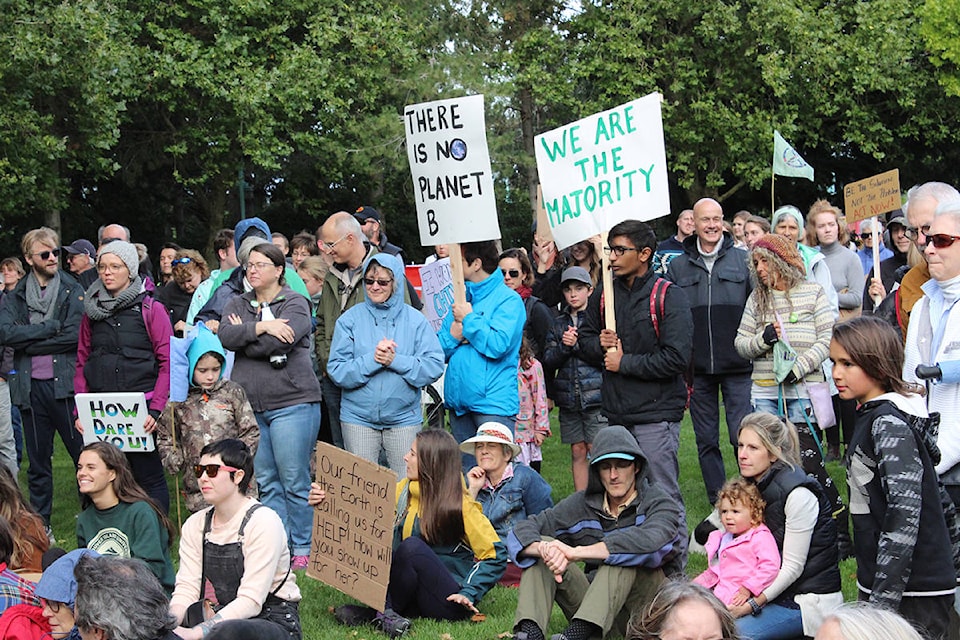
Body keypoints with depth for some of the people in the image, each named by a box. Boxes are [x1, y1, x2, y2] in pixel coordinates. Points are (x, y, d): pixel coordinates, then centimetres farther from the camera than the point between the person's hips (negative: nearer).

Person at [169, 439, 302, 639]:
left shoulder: (264, 522, -15)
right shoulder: (195, 525, 5)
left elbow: (250, 601, -21)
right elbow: (186, 588, -2)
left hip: (274, 621, -5)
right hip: (226, 618, 5)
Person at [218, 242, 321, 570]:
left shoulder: (295, 304, 0)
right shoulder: (238, 305, 15)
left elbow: (276, 344, -17)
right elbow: (226, 336, -4)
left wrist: (243, 335, -3)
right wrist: (260, 327, -16)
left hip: (291, 403, -5)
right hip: (249, 406, 5)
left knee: (294, 480, -2)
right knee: (265, 481, 8)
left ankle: (302, 548, 7)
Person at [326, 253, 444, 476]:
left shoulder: (415, 320, 1)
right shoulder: (350, 319, 1)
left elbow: (434, 367, -7)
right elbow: (337, 372, -6)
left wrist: (395, 360, -18)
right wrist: (371, 360, -19)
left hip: (404, 417, 0)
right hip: (358, 418, 0)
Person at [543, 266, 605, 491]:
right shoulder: (559, 323, 12)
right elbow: (548, 361, 6)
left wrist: (578, 344, -14)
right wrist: (564, 346, -12)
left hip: (596, 396, -4)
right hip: (568, 397, 4)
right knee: (578, 452, 8)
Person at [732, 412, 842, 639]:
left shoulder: (798, 494, -20)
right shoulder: (754, 484, 4)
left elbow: (793, 566, -18)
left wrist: (754, 604, -21)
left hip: (810, 600, -8)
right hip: (777, 589, 8)